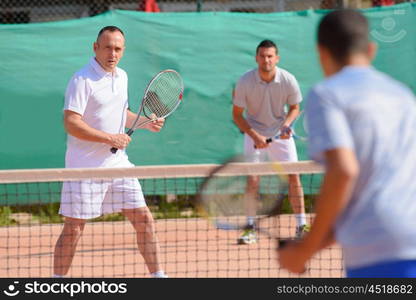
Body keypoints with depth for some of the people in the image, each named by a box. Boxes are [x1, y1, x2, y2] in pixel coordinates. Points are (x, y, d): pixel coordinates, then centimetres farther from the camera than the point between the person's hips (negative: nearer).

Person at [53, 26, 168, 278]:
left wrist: (146, 122, 9)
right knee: (73, 229, -3)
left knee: (144, 219, 5)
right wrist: (111, 138, -20)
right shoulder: (82, 80, -13)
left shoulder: (121, 77, 11)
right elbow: (71, 123, -20)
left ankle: (158, 276, 14)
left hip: (118, 163, 7)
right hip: (85, 168, -7)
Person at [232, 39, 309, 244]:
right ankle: (250, 228, -5)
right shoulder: (245, 82, -18)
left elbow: (294, 107, 1)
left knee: (293, 175, -6)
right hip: (254, 133, -1)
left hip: (281, 133, 1)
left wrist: (287, 124, -19)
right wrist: (255, 135, -21)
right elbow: (237, 115, -9)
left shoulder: (288, 80, -15)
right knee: (252, 178, -11)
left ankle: (301, 226, 2)